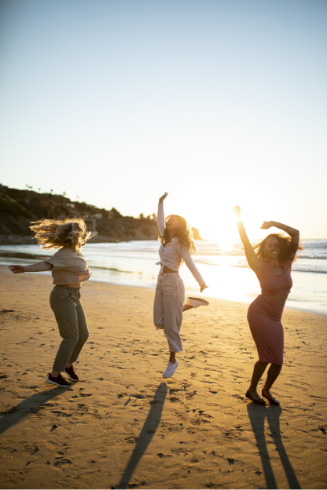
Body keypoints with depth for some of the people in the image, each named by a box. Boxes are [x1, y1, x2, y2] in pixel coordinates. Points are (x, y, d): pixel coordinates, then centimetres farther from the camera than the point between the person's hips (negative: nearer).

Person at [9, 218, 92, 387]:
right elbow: (46, 264, -37)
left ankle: (69, 364, 31)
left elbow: (87, 273, 14)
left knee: (83, 335, 11)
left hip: (74, 297, 9)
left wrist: (81, 276, -7)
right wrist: (25, 268, -53)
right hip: (63, 297, -9)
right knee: (71, 337, -7)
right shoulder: (63, 255, -19)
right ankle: (54, 374, 5)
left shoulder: (76, 253, 12)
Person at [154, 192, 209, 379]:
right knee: (159, 321, 9)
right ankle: (189, 305, 22)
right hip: (161, 282, 8)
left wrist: (202, 282, -20)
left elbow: (190, 263, -14)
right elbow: (160, 221, 25)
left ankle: (172, 360, 14)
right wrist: (161, 203, 25)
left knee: (171, 325, -1)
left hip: (172, 283, -8)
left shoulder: (179, 243, -8)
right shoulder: (165, 238, 11)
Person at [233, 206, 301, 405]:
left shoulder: (286, 264, -2)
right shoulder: (261, 267, -11)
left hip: (275, 318, 5)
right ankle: (252, 390, 17)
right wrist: (239, 218, -22)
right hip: (259, 313, -5)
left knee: (276, 359, 6)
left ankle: (266, 390, 32)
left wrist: (274, 223, -7)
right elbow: (246, 242, -18)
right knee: (268, 356, -6)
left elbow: (296, 233, -3)